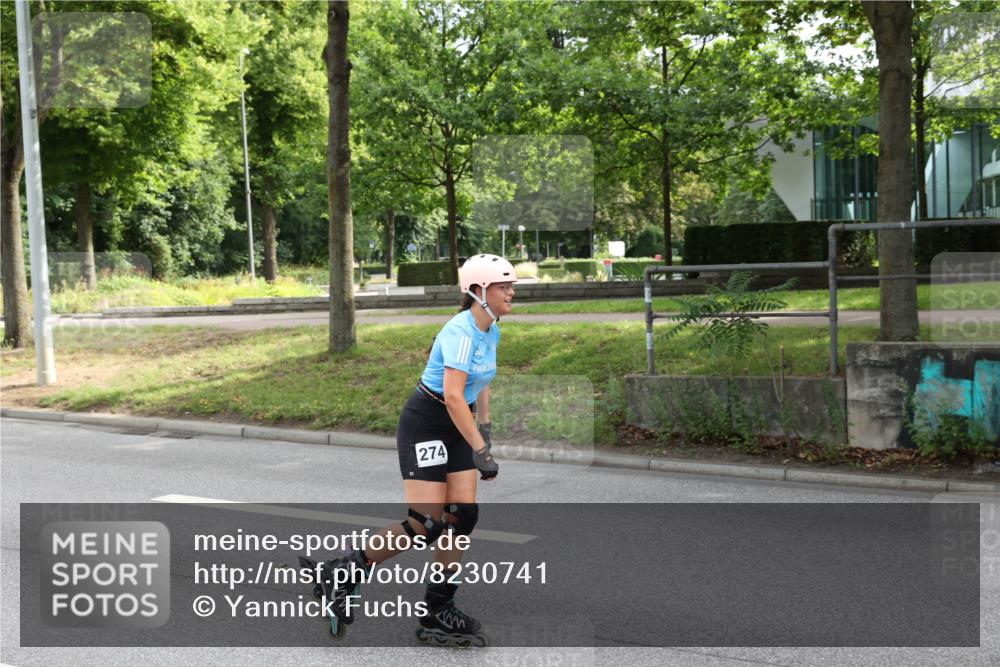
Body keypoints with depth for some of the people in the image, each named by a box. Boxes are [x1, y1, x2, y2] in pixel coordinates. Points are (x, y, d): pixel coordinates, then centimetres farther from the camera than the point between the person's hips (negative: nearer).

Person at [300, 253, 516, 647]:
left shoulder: (492, 332, 7)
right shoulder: (461, 331, -22)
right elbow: (454, 396, -30)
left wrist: (485, 429, 18)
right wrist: (480, 451, -32)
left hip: (456, 427, 9)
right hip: (424, 425, -9)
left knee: (463, 516, 0)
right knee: (425, 525, -10)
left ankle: (439, 611, 9)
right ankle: (341, 573, 5)